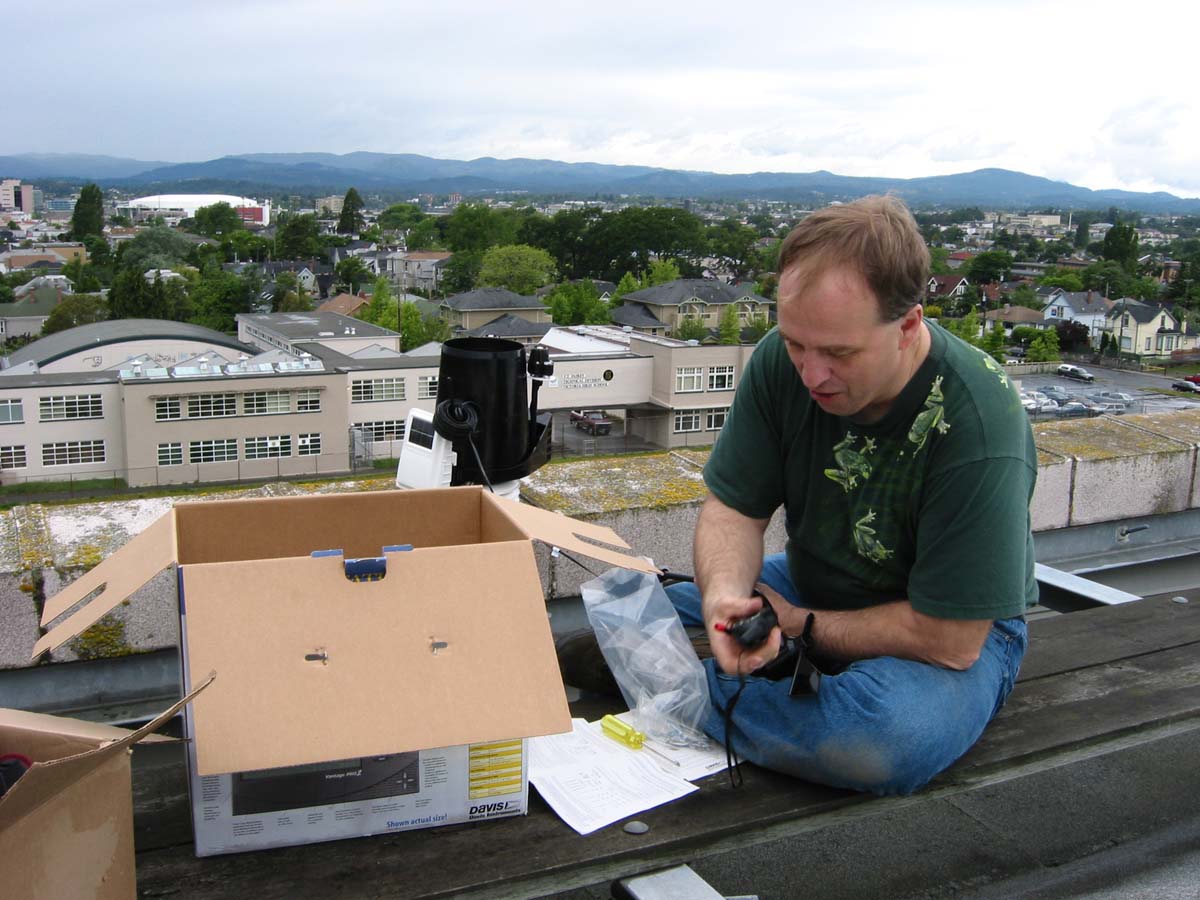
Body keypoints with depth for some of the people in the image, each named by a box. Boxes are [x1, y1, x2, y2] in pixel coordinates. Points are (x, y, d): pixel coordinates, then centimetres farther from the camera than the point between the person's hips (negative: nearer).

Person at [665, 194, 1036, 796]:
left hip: (953, 631, -4)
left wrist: (803, 626, -18)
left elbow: (949, 638, -27)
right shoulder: (782, 361, -15)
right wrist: (724, 595, -30)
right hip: (809, 589, 4)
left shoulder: (978, 424, -31)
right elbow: (734, 506, -8)